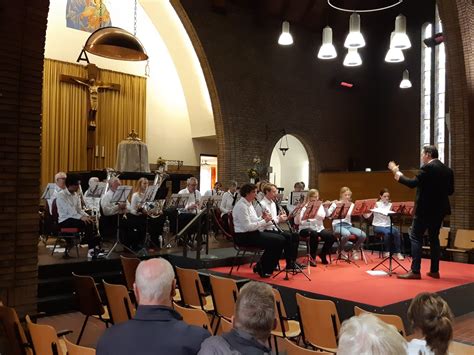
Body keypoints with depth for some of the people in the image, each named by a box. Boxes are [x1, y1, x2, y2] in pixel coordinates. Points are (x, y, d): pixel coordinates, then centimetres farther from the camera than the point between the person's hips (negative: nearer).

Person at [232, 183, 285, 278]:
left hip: (252, 233, 10)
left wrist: (262, 218, -1)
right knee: (275, 242, -20)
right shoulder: (241, 206, -17)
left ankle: (260, 266, 8)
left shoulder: (249, 204, 15)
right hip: (244, 237, -10)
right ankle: (263, 270, -3)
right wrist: (264, 221, -17)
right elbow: (247, 227, -24)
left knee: (280, 239, 0)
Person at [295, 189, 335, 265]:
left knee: (331, 236, -22)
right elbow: (297, 222, -13)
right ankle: (312, 257, -16)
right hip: (306, 228, -4)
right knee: (314, 234, -38)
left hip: (318, 227, 5)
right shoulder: (303, 207, -2)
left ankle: (323, 254, 3)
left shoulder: (320, 205, 12)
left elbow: (324, 216, -8)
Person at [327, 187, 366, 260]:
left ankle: (355, 250, 8)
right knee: (347, 234, -37)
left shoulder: (351, 205, 12)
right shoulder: (336, 203, 1)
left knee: (363, 235, -20)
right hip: (338, 225, -4)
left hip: (348, 225, 4)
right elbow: (328, 214, -11)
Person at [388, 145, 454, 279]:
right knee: (434, 238, 15)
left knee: (415, 237, -4)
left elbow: (412, 183, -20)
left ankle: (415, 271, -7)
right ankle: (434, 270, 18)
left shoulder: (428, 168, -15)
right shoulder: (447, 170, 10)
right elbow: (450, 190, 13)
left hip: (426, 208, -8)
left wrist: (396, 172, -12)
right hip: (439, 209, 8)